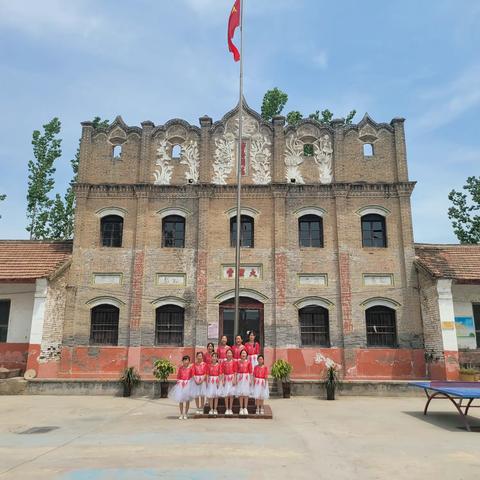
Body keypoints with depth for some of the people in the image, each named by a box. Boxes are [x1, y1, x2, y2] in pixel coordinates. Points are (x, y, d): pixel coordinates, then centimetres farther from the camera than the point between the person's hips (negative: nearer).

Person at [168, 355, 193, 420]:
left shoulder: (190, 368, -4)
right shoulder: (180, 367, 2)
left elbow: (192, 376, -1)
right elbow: (178, 376, 9)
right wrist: (179, 381, -2)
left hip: (188, 383, -2)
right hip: (181, 384, 2)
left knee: (187, 399, 4)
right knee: (180, 399, 4)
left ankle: (186, 414, 16)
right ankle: (181, 414, 15)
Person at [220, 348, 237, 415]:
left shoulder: (234, 362, 0)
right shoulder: (224, 363, 5)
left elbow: (235, 372, -2)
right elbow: (222, 372, 5)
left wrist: (234, 379, -10)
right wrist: (223, 380, -3)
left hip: (232, 379, -2)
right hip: (226, 379, 2)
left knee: (231, 394, 1)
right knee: (226, 394, 3)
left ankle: (230, 409, 7)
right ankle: (226, 409, 9)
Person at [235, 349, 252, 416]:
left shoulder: (248, 362, 0)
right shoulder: (238, 362, 2)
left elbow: (250, 372, 1)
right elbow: (236, 371, 3)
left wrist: (250, 380, -2)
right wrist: (235, 379, -3)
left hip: (246, 378, -1)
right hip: (240, 378, 1)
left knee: (246, 393, 1)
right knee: (240, 393, 3)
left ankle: (245, 408, 8)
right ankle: (241, 408, 10)